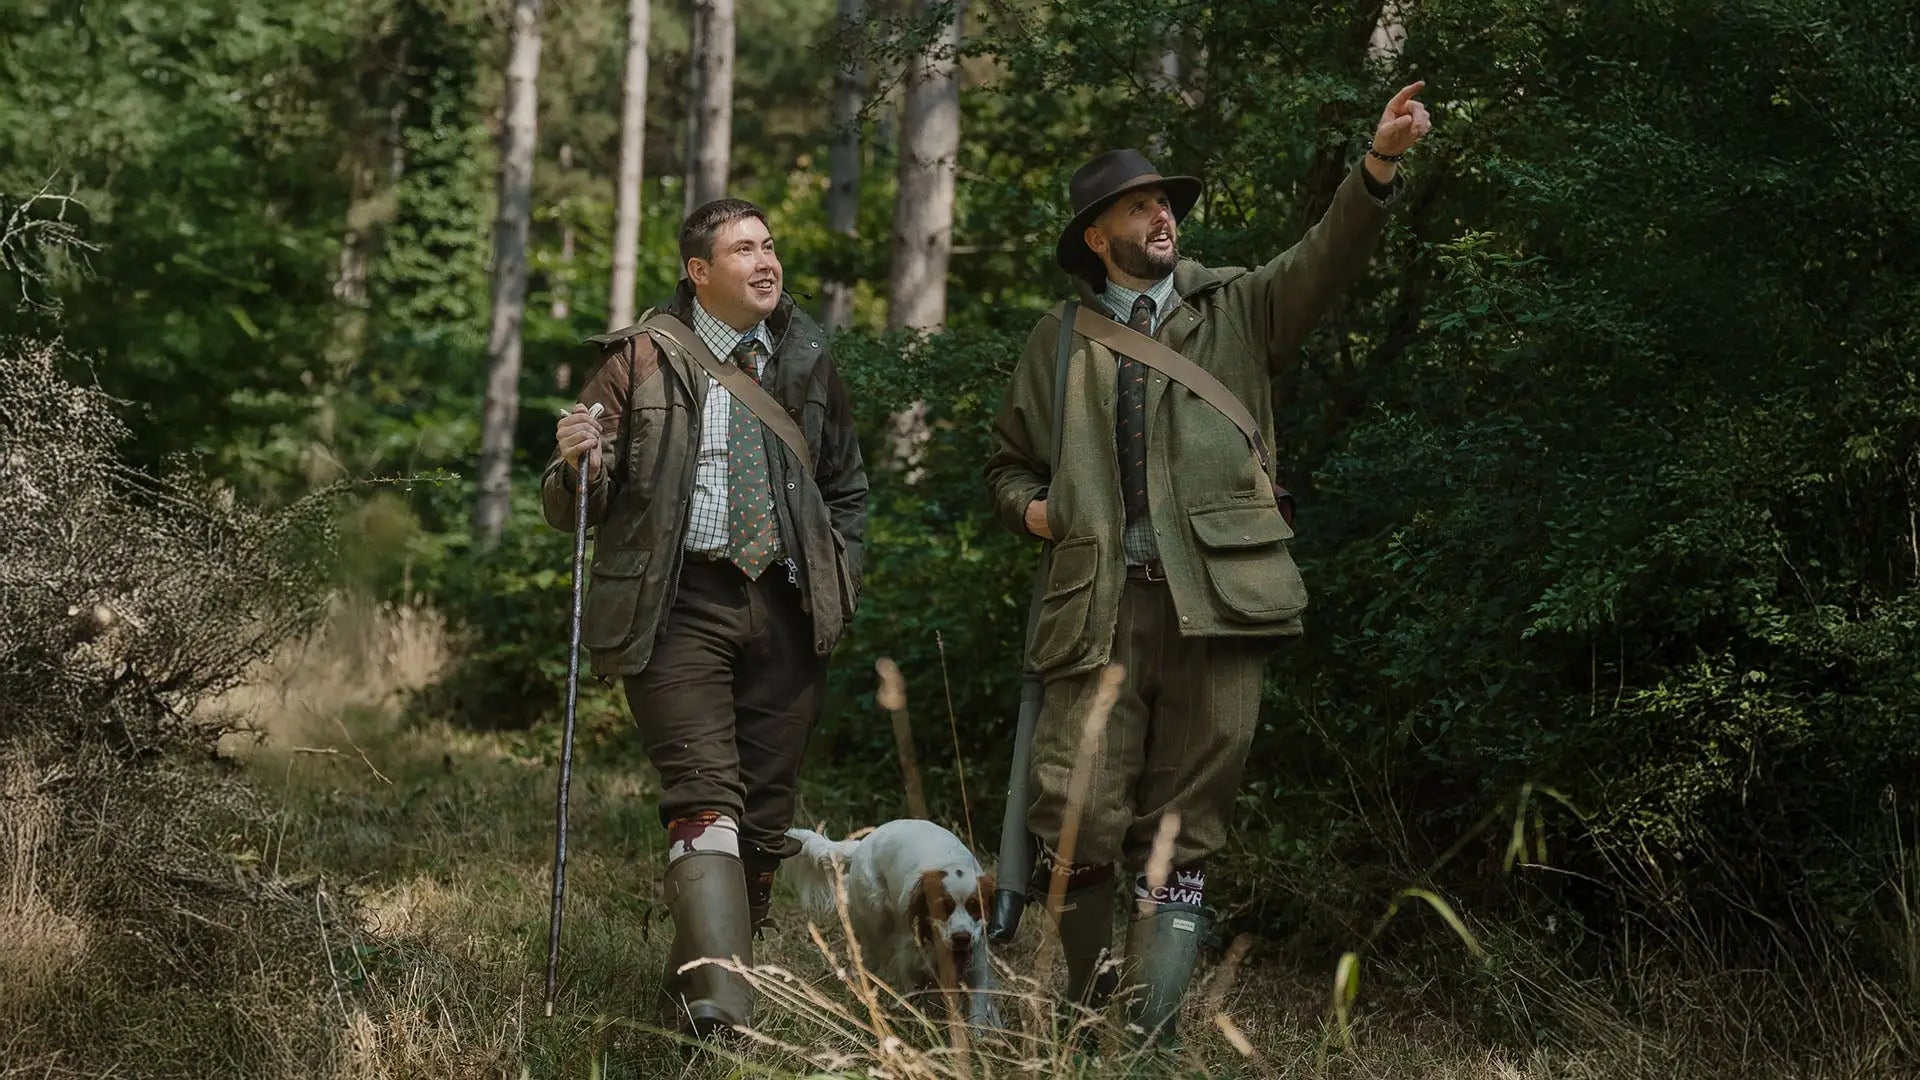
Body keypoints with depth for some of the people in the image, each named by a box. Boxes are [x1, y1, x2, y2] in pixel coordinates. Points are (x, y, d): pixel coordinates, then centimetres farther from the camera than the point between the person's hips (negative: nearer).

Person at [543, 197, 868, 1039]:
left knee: (766, 812, 5)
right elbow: (569, 511, 2)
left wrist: (838, 581, 12)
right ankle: (716, 999, -23)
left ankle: (699, 972, 19)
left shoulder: (806, 363, 13)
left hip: (786, 612, 4)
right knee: (705, 802, -16)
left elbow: (845, 488, 26)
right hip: (681, 607, -4)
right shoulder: (641, 361, 2)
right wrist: (574, 463, -20)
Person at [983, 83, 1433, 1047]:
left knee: (1180, 838, -1)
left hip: (1213, 601, 0)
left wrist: (1379, 163, -20)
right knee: (1077, 824, -8)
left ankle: (1148, 1037, 3)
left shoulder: (1234, 310, 14)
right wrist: (1031, 506, 6)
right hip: (1099, 607, 1)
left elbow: (1324, 259, -3)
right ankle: (1082, 1022, 10)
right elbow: (1007, 464, 29)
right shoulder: (1058, 342, 18)